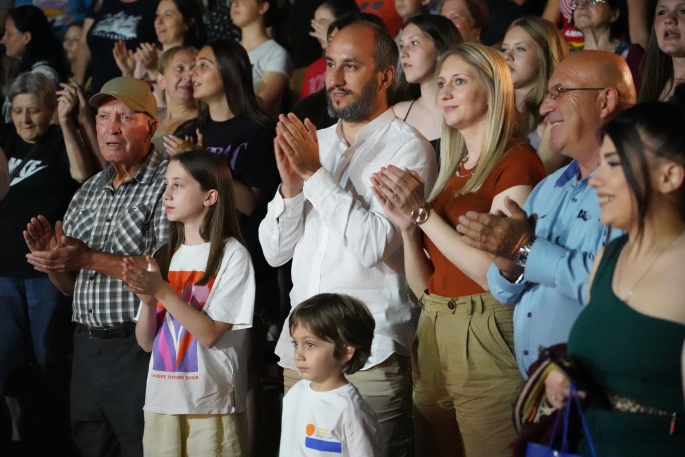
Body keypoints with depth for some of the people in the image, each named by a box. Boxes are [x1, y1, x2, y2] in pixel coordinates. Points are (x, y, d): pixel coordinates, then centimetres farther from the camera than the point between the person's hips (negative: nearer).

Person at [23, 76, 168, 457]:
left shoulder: (168, 182, -7)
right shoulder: (88, 192, 16)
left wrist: (90, 259, -20)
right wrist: (50, 258, -2)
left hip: (139, 350, -7)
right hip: (88, 350, 7)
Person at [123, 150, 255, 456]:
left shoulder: (232, 255, -8)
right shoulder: (163, 256, 9)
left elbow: (210, 334, -13)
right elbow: (146, 342, 8)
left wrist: (163, 291, -18)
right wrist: (148, 300, -10)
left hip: (211, 405, -5)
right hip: (161, 402, 5)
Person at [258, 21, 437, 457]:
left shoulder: (408, 148, -6)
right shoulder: (314, 143, 13)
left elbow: (375, 244, -18)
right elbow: (275, 251, 10)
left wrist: (315, 174, -15)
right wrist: (291, 182, -7)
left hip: (371, 355, -6)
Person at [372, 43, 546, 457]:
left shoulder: (516, 162, -7)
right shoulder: (452, 170, 16)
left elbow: (497, 274, -17)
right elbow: (424, 286, 15)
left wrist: (424, 213, -14)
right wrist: (407, 226, -2)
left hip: (485, 340, -8)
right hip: (433, 337, 8)